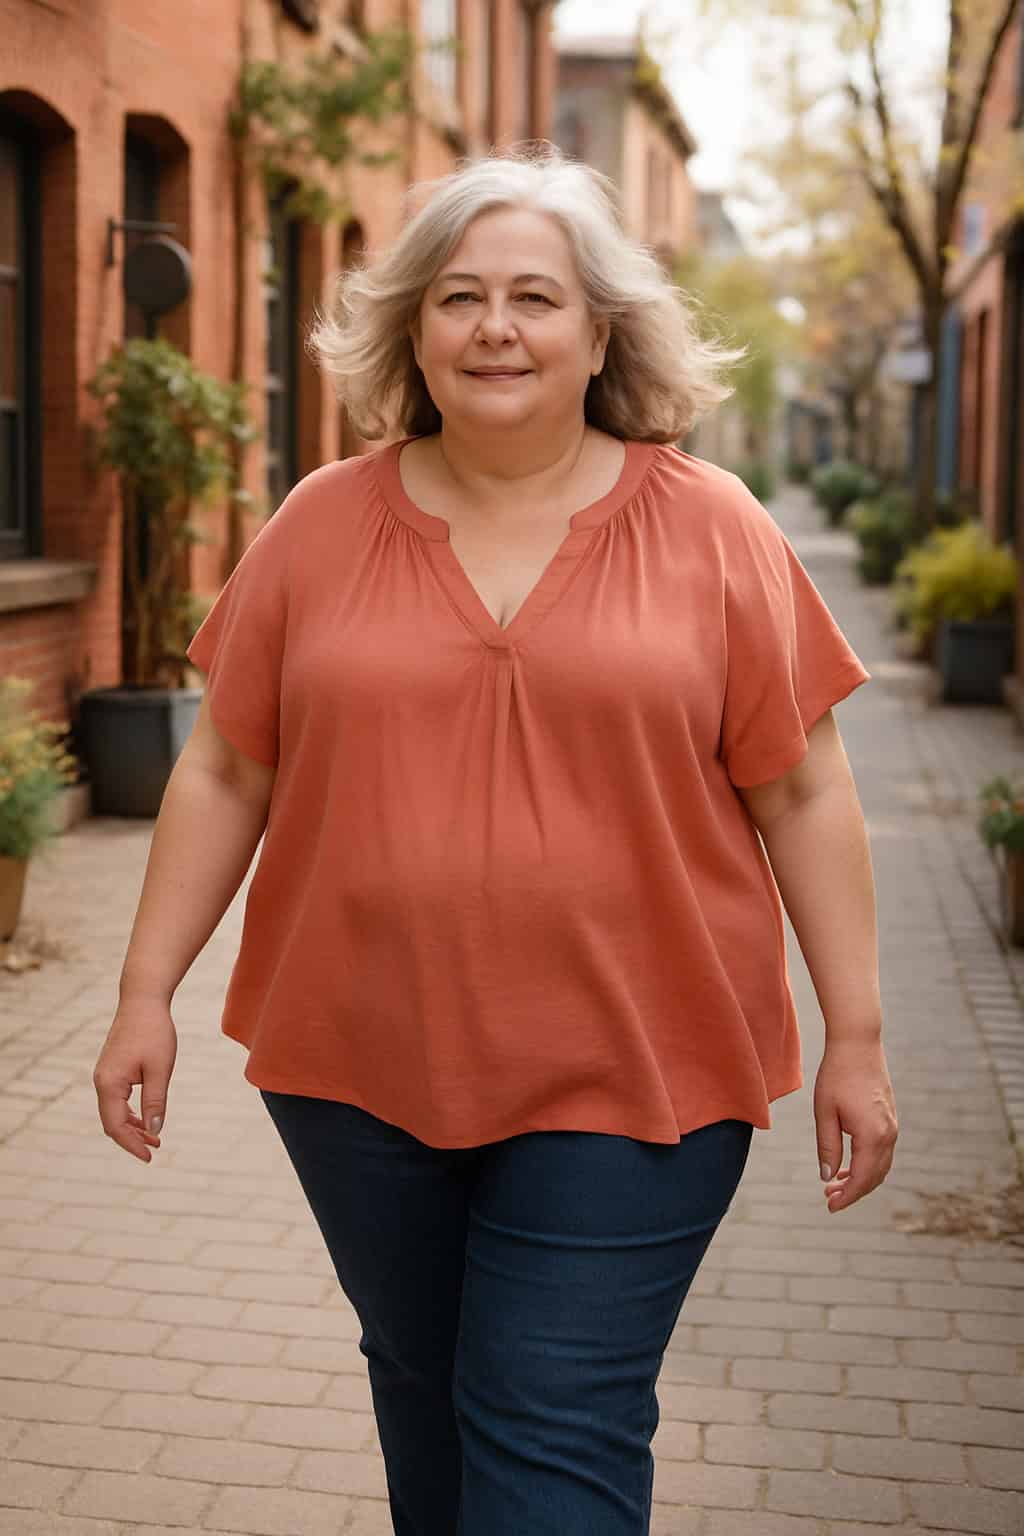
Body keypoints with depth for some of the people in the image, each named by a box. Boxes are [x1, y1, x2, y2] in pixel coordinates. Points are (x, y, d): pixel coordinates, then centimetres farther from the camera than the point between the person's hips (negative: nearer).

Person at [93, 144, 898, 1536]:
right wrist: (147, 993, 4)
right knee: (425, 1385, 18)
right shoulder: (323, 525, 3)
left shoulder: (711, 530, -2)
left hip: (627, 1071, -2)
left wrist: (857, 1037, 0)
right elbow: (226, 775, 7)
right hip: (359, 1061, 3)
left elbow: (803, 795, 1)